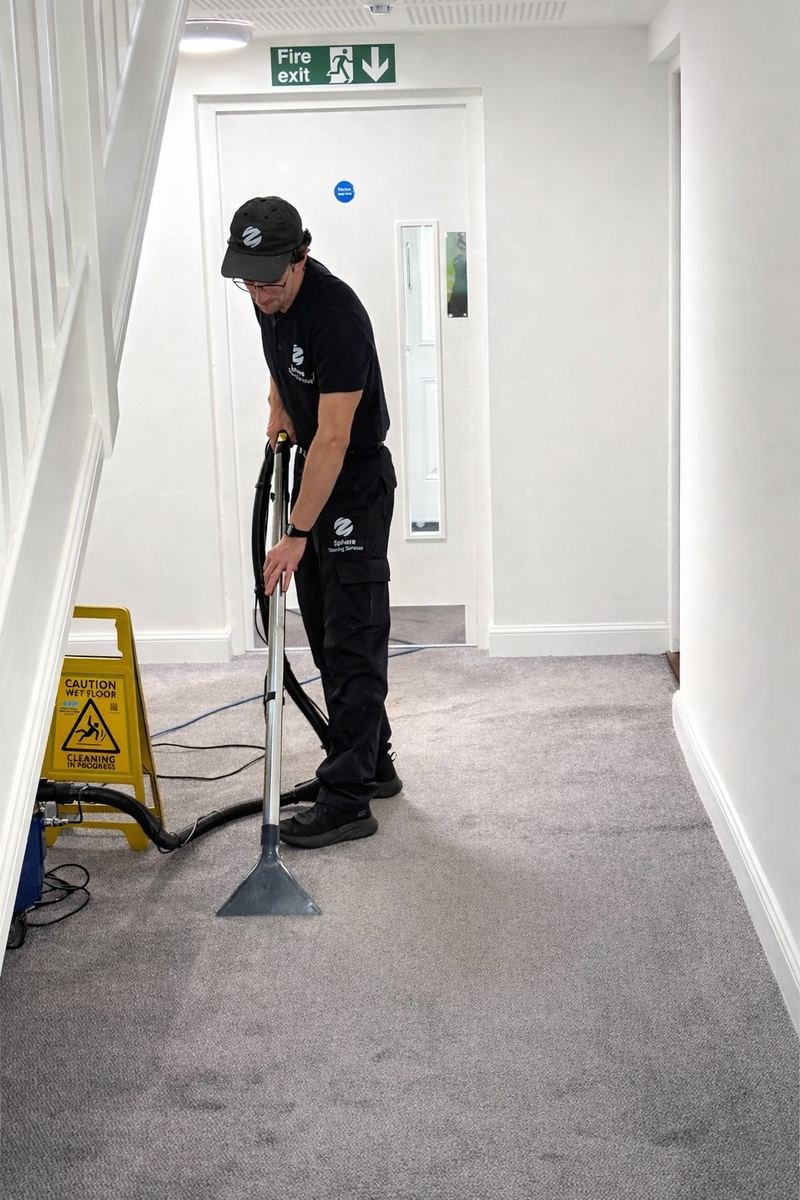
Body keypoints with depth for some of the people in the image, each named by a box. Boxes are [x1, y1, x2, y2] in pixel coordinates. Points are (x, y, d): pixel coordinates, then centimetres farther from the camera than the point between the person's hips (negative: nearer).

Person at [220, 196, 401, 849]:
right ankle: (374, 763, 25)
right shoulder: (270, 299, -1)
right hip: (310, 470, 9)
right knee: (327, 634, 13)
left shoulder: (338, 317, -29)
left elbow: (335, 438, -30)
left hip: (357, 481, -9)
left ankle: (348, 799, -7)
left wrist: (296, 534, -31)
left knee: (352, 641, -9)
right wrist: (279, 415, 7)